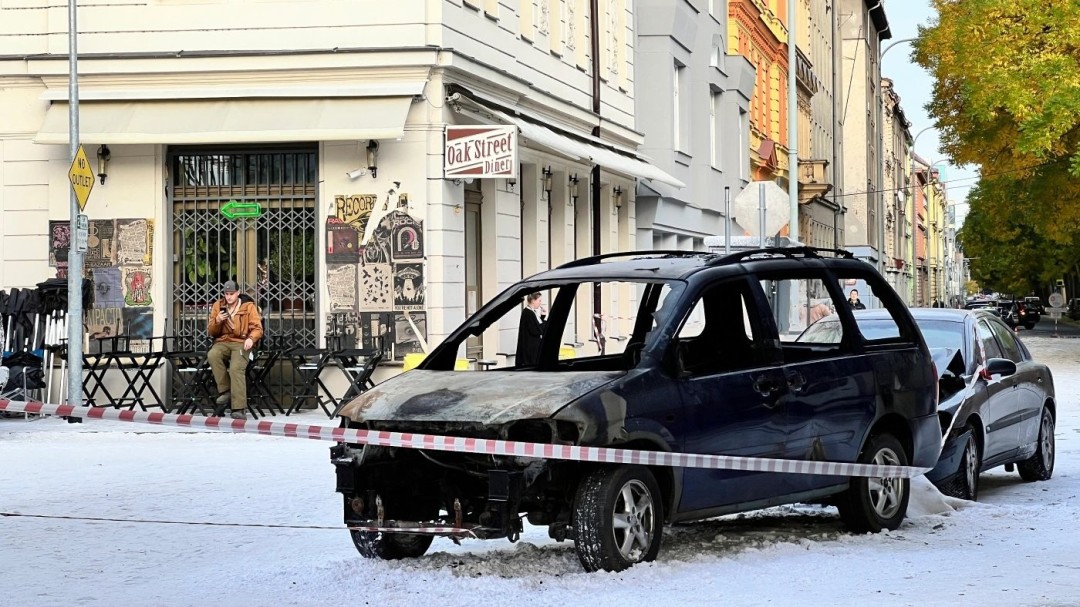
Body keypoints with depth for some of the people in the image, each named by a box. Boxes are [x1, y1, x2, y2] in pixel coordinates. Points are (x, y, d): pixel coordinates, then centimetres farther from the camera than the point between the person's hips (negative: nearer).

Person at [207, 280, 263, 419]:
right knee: (212, 355, -33)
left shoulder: (248, 306, 7)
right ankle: (225, 391, -23)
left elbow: (257, 328, 2)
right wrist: (217, 321, -7)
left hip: (241, 343, -3)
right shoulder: (218, 306, 14)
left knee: (236, 368, -31)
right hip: (223, 342, 3)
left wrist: (251, 338, -20)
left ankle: (239, 408, -35)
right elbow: (211, 332, 15)